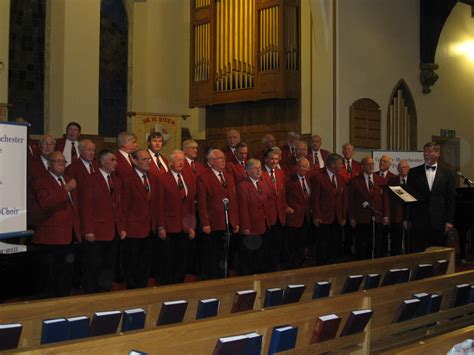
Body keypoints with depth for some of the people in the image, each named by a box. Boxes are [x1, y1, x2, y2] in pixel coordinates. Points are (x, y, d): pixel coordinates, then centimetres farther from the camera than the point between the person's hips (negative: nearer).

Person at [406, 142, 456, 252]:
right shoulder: (414, 172, 7)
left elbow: (451, 199, 5)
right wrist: (406, 219, -4)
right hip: (418, 221, 0)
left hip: (438, 222, 0)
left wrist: (449, 221, -1)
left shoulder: (447, 174, 6)